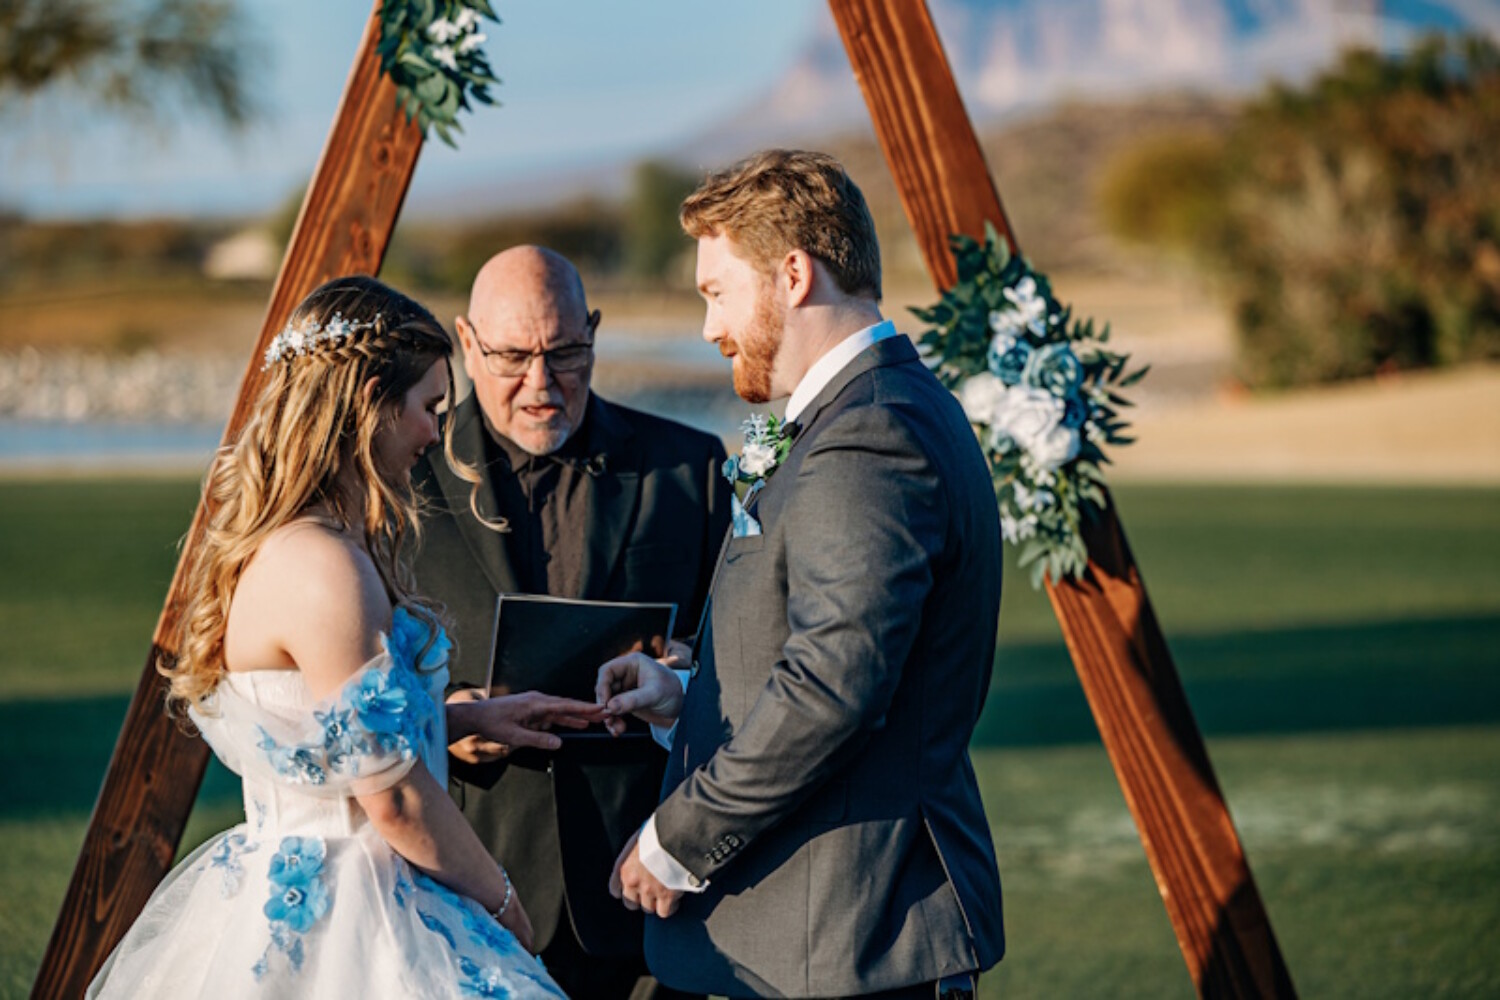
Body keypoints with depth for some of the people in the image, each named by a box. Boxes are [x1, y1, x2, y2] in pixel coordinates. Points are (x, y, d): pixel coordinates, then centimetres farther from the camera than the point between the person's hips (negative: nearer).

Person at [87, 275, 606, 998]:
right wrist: (501, 899, -5)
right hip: (335, 925, -10)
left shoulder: (260, 546, 8)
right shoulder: (322, 569, -22)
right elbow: (393, 797, -19)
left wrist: (472, 718, 17)